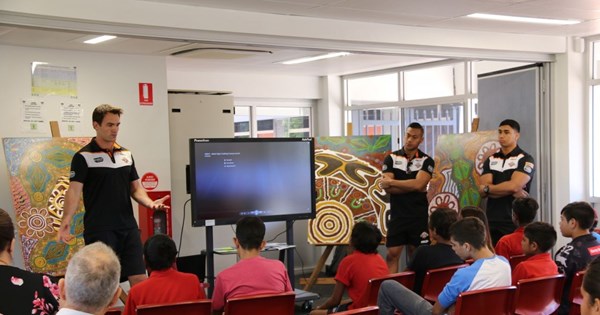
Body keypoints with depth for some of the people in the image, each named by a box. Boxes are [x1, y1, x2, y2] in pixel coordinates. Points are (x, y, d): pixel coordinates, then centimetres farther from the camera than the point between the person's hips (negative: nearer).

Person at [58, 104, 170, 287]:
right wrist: (66, 222, -26)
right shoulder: (83, 157, -4)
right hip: (99, 230, -5)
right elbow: (74, 191, -11)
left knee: (140, 279, 4)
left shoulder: (126, 154, 12)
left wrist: (150, 203, -5)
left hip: (128, 228, 5)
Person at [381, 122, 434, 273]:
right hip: (397, 215, 0)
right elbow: (387, 187, -8)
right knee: (392, 255, -1)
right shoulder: (391, 158, 3)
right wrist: (411, 187, -14)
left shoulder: (426, 161, 1)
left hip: (419, 215, 0)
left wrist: (391, 182, -10)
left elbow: (418, 184, -15)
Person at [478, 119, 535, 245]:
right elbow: (482, 191, 0)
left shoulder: (525, 159, -2)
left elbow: (514, 185, -16)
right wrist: (512, 191, -11)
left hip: (515, 223, -4)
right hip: (492, 222, 4)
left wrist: (488, 188, -2)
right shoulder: (490, 160, 13)